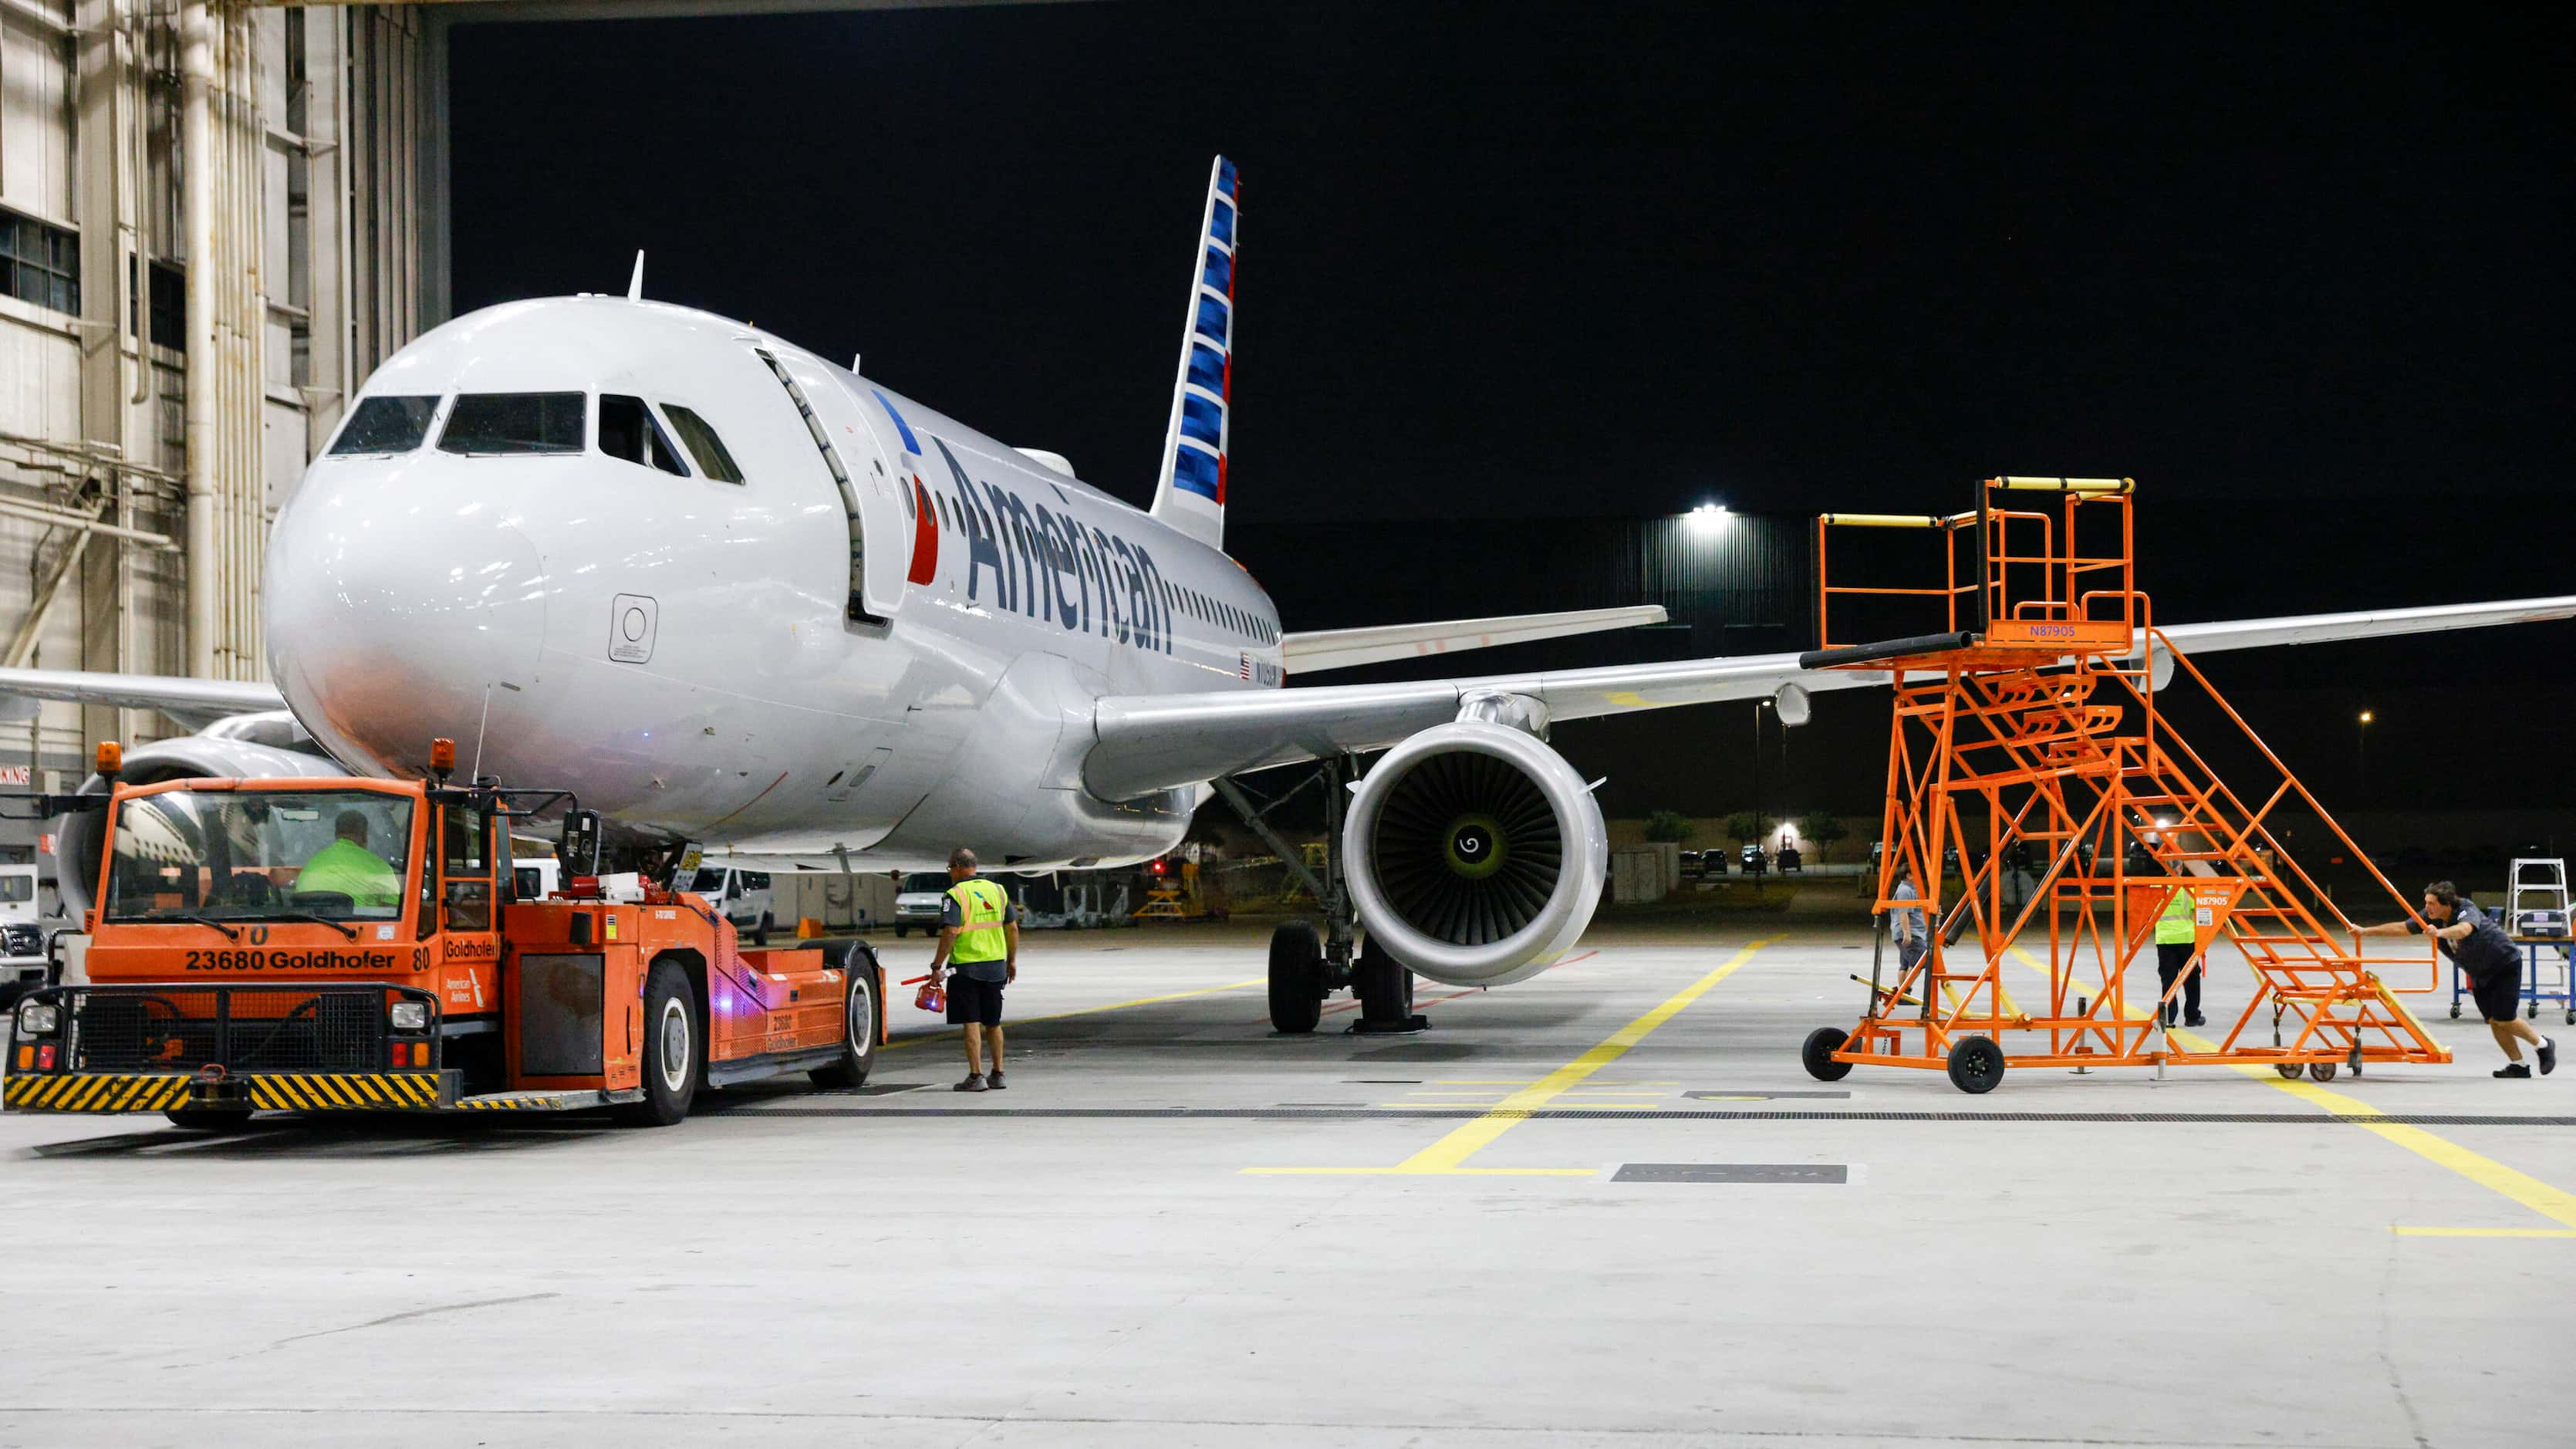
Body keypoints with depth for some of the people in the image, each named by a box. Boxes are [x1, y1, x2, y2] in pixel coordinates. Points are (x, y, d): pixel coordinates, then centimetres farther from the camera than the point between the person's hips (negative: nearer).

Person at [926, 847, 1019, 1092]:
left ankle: (976, 1076, -5)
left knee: (972, 1023, -3)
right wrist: (1012, 961, 19)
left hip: (966, 968, -6)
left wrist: (937, 966, -14)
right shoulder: (997, 890, 9)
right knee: (993, 1023, 15)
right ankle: (997, 1075, 21)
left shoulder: (955, 895, -10)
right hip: (995, 967, 6)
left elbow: (950, 933, -18)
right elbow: (1012, 927, 11)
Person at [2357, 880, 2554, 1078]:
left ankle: (2543, 1045, 14)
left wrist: (2440, 933, -73)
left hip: (2505, 964, -7)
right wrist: (2365, 931, -12)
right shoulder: (2431, 918, -12)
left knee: (2504, 1019, -9)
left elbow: (2463, 929, -54)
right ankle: (2517, 1065, 10)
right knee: (2492, 1020, 2)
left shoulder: (2467, 911, -31)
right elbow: (2401, 928, -7)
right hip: (2480, 973, 7)